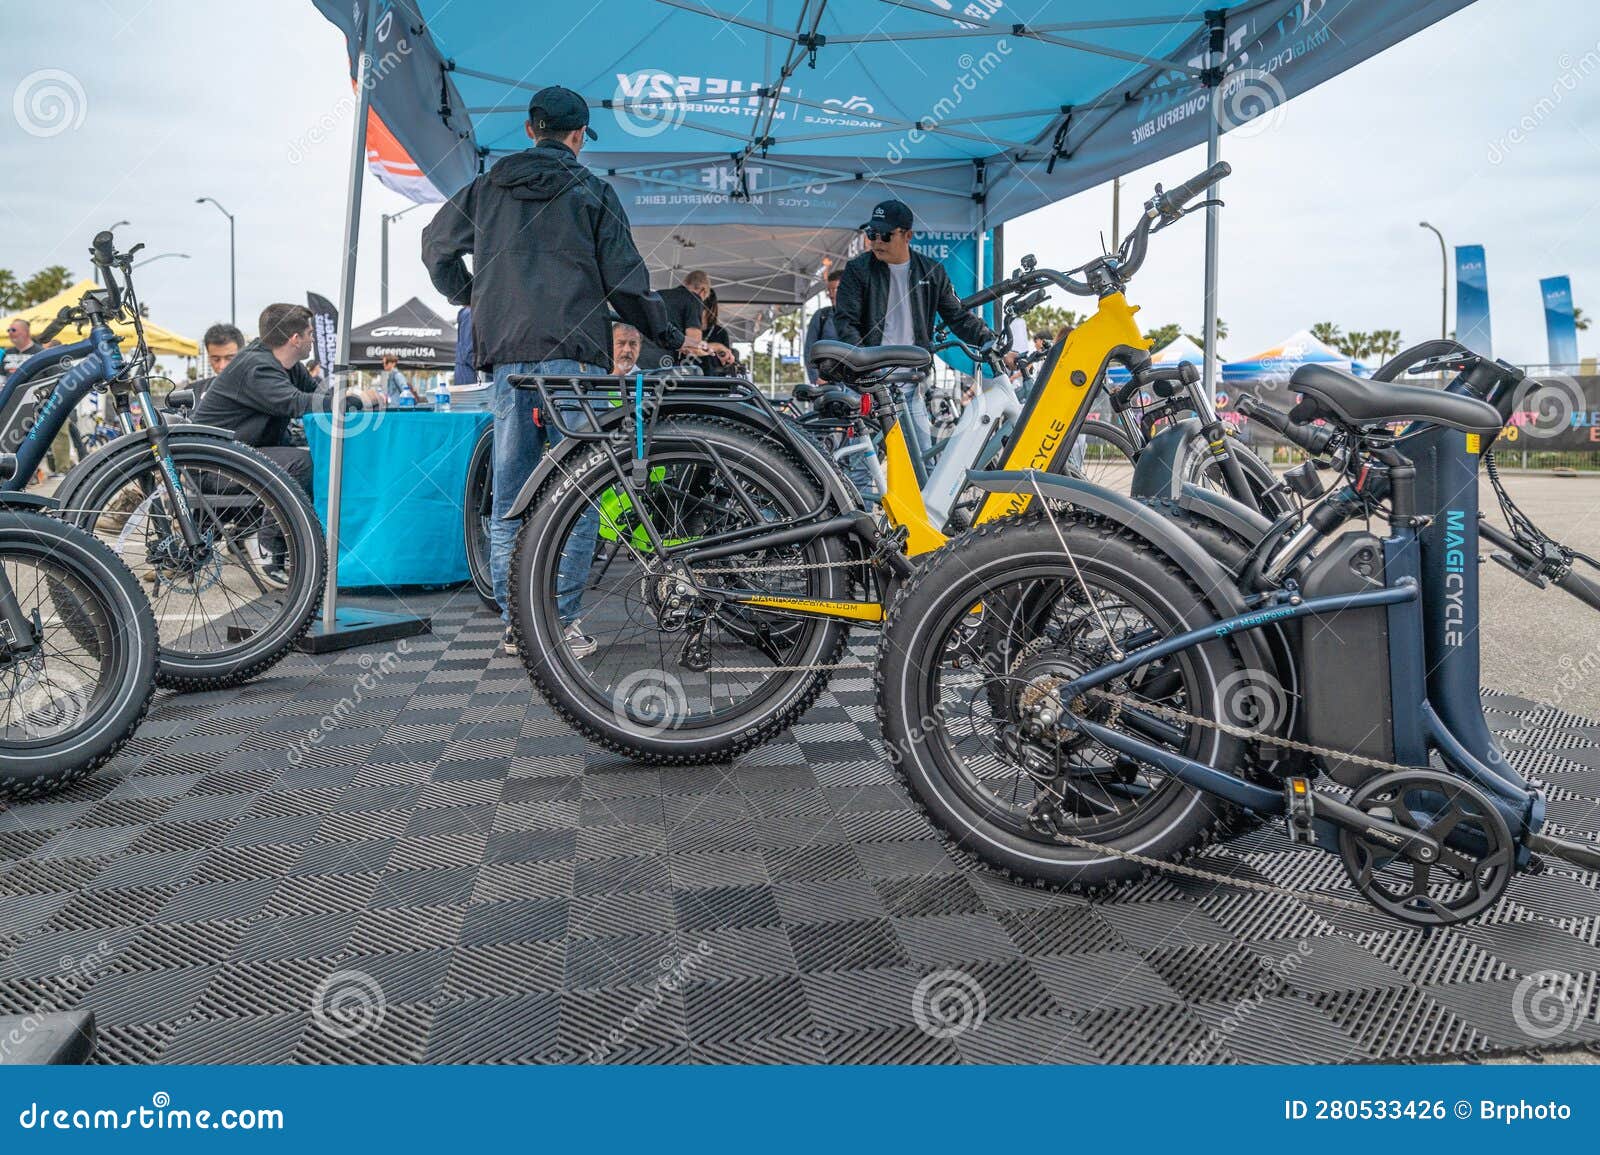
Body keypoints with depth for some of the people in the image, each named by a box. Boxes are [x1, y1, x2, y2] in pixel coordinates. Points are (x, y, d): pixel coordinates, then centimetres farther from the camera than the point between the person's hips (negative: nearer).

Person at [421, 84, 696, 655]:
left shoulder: (488, 187, 15)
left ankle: (514, 623, 9)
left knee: (509, 496, 7)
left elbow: (436, 246, 24)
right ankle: (563, 621, -4)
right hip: (572, 352, -4)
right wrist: (673, 337, 10)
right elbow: (625, 281, 1)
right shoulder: (592, 191, 4)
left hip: (506, 354, 4)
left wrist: (470, 296, 38)